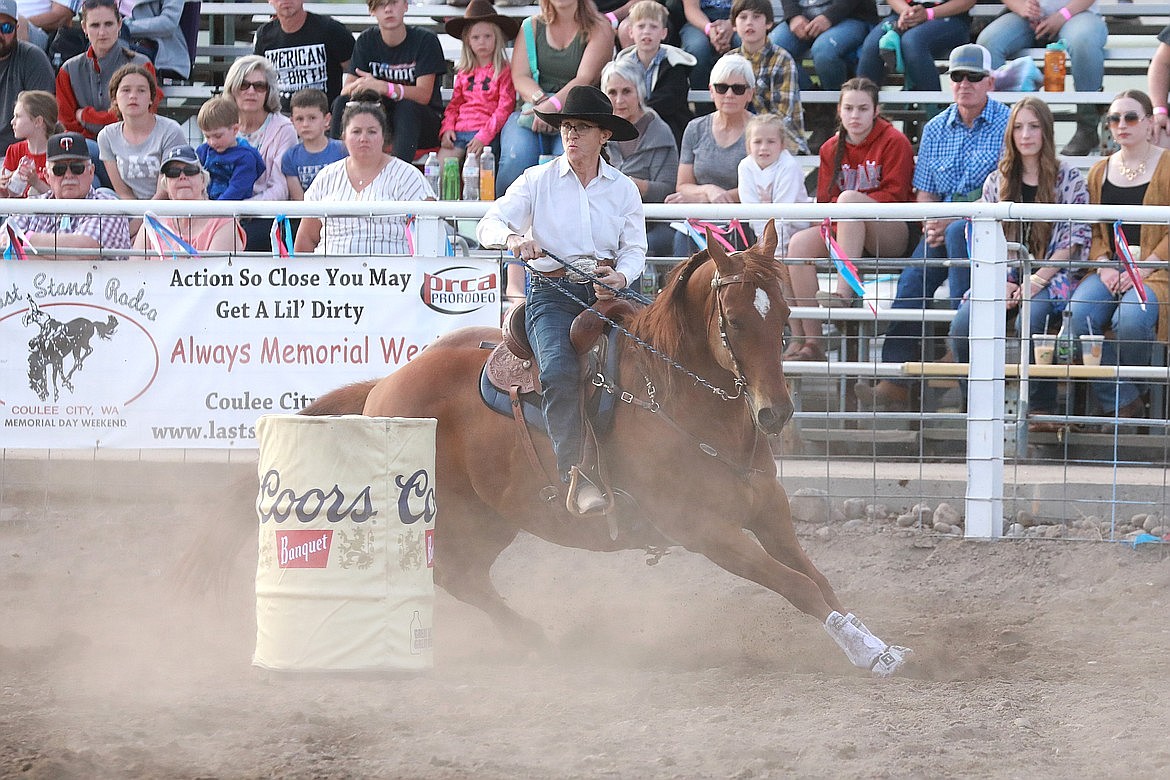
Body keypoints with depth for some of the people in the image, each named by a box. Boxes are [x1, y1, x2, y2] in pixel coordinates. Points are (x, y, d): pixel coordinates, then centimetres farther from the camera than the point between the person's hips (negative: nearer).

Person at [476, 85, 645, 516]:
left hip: (606, 291, 2)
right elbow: (489, 225, -2)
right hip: (552, 292, -2)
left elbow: (634, 249, 9)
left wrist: (621, 276, -14)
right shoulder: (539, 180, 6)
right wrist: (512, 238, -25)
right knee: (559, 371, -30)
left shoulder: (623, 189, 12)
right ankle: (576, 477, -35)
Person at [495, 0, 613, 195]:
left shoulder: (599, 29, 7)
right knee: (517, 159, -30)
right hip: (531, 111, 2)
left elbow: (586, 78, -7)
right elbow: (519, 77, 7)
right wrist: (540, 99, -16)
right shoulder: (531, 27, 18)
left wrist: (553, 105, -24)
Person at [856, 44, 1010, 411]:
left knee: (959, 231, -38)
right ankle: (894, 381, -29)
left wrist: (951, 220, -17)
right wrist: (931, 224, -5)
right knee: (912, 278, -22)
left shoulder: (1007, 124, -1)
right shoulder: (935, 130, 17)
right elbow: (925, 193, 19)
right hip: (946, 224, 4)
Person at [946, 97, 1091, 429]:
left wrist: (1036, 281, -13)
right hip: (1005, 276, 3)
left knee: (1030, 321, -37)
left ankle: (1042, 410, -26)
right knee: (962, 325, -26)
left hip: (1051, 277, -3)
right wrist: (1004, 283, -7)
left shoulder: (1069, 178, 5)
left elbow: (1073, 242, -1)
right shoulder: (997, 181, 15)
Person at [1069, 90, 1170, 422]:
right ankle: (1123, 405, -18)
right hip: (1111, 267, 4)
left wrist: (1143, 269, -14)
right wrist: (1104, 267, -4)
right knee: (1079, 314, -27)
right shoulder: (1100, 173, 17)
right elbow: (1095, 232, 16)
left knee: (1130, 320, -35)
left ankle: (1130, 392, -5)